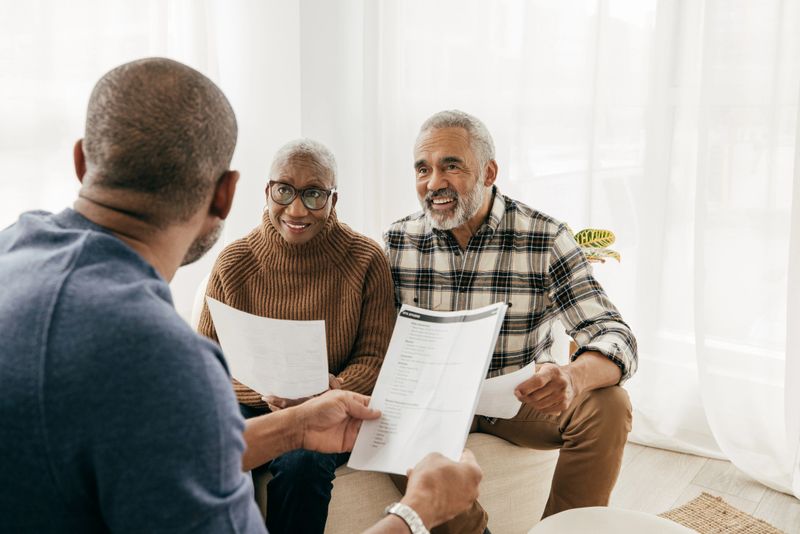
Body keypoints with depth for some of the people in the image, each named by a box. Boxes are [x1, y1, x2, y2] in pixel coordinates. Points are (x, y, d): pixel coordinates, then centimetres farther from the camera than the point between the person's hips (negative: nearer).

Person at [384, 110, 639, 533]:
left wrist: (574, 378, -43)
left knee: (607, 405, -25)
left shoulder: (545, 239, -13)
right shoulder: (397, 241, -6)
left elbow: (615, 337, -18)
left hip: (523, 400, 0)